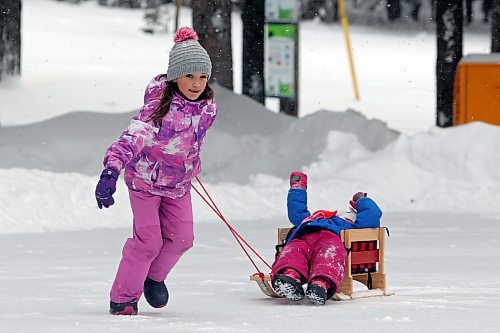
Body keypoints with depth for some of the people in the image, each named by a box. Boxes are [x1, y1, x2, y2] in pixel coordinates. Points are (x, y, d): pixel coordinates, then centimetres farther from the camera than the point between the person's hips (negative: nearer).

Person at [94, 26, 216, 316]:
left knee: (182, 238, 3)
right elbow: (134, 135, -48)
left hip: (179, 183, 6)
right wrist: (112, 170, -62)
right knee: (149, 240, -9)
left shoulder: (208, 107, -12)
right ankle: (123, 298, 7)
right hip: (146, 178, -6)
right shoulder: (160, 106, -33)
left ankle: (154, 277, 32)